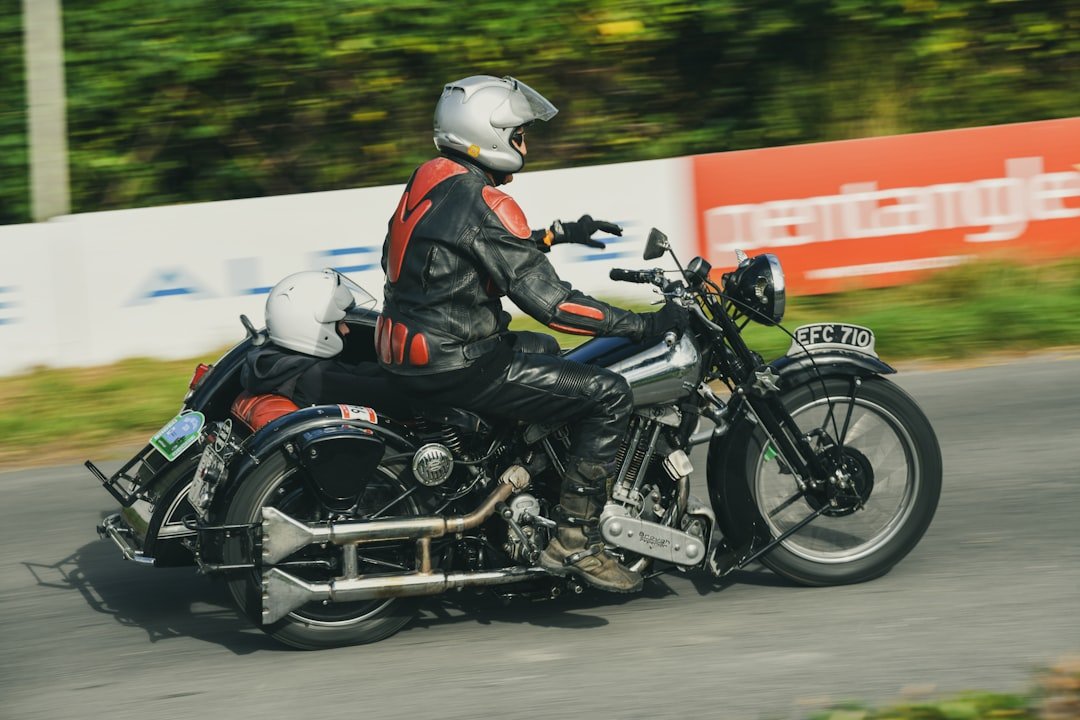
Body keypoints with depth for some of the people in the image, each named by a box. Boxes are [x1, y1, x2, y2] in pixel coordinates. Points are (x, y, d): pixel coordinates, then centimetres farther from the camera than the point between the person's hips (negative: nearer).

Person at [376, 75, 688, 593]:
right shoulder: (481, 202, -18)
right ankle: (574, 541, -9)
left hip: (407, 351, 10)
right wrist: (644, 325, -16)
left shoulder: (430, 182, 11)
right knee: (608, 395, -8)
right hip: (453, 368, -10)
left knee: (541, 350, 35)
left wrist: (558, 234, 29)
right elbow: (546, 299, -21)